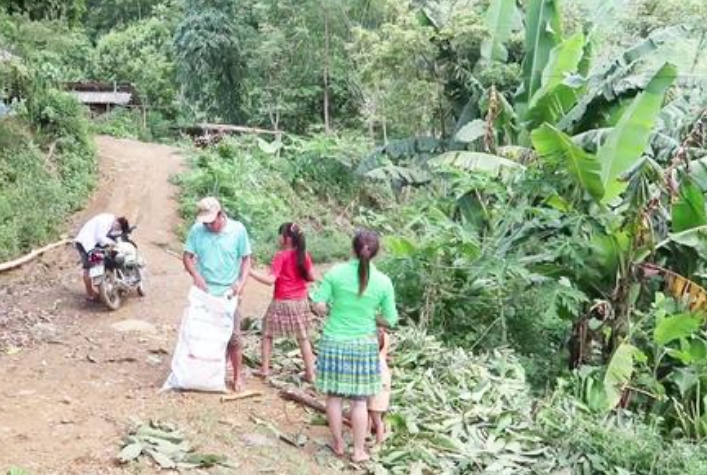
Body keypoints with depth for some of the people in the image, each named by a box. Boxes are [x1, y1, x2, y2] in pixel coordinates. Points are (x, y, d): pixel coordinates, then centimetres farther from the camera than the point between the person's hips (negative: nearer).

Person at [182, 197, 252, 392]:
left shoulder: (238, 230, -9)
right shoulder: (197, 230, -7)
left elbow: (246, 258, 0)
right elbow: (187, 256, 1)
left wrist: (242, 281, -14)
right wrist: (196, 275, -17)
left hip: (228, 294, -1)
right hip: (204, 293, 1)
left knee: (233, 337, 3)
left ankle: (238, 376, 16)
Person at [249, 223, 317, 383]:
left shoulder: (281, 256, -14)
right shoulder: (304, 255, 1)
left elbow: (270, 280, -20)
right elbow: (312, 277, 6)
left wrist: (250, 271, -16)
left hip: (281, 302, -4)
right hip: (301, 302, 5)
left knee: (267, 334, 13)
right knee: (303, 338, 10)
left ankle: (264, 368, 16)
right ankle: (310, 373, 10)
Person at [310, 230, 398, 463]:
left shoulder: (335, 273, -9)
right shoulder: (383, 281, -8)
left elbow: (319, 306, -9)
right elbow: (390, 320, -1)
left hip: (334, 342, 0)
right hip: (363, 345, 0)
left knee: (334, 396, 14)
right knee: (359, 400, 11)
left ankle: (338, 444, 26)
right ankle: (358, 451, 19)